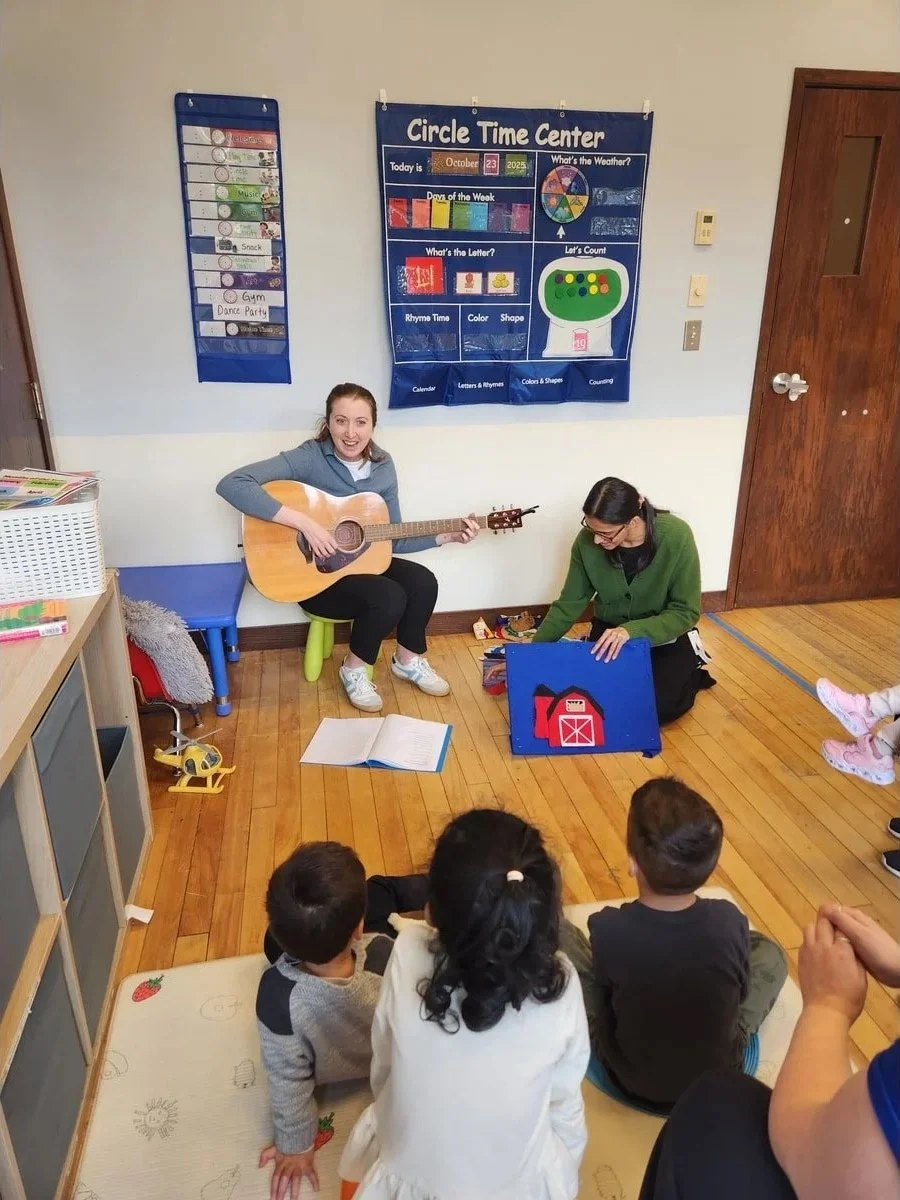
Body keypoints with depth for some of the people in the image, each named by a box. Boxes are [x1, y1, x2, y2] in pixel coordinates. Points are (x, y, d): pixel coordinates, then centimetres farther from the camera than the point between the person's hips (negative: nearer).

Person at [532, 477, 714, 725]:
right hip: (610, 631, 3)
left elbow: (685, 612, -22)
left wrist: (632, 631, -37)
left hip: (665, 635, -2)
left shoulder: (676, 536, -27)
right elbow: (568, 604, -6)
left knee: (657, 707, -19)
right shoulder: (587, 541, -19)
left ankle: (691, 672, 13)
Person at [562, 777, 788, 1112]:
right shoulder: (730, 921, -25)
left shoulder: (608, 928, -30)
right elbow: (740, 992, -5)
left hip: (628, 1079, -1)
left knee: (562, 935, 7)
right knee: (770, 952, 16)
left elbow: (602, 985, -8)